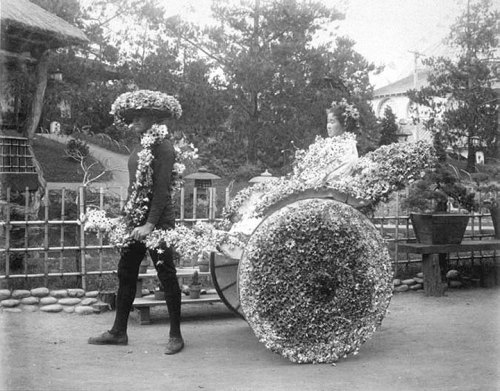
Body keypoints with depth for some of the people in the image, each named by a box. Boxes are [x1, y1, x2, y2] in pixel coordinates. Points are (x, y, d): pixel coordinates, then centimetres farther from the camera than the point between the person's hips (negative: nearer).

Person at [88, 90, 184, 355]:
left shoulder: (163, 147, -13)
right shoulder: (140, 147, 13)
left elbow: (162, 189, -19)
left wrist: (150, 224, -23)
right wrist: (127, 217, 13)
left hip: (158, 223, -9)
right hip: (135, 223, 9)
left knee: (167, 278, 0)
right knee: (125, 275, 12)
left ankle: (176, 335, 10)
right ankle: (119, 332, 23)